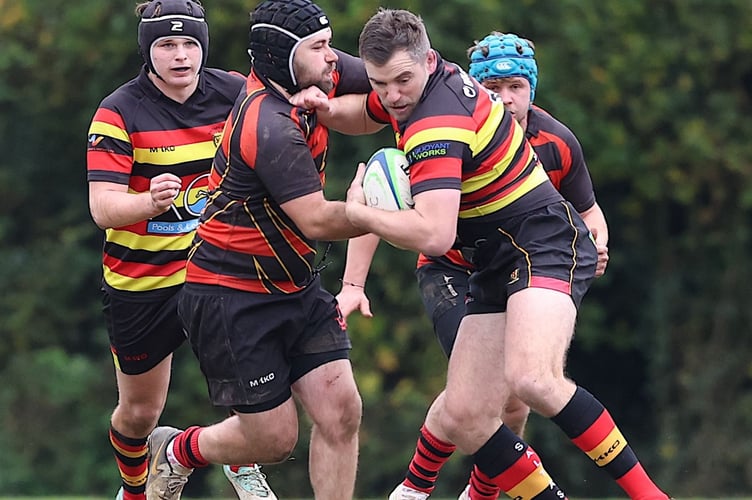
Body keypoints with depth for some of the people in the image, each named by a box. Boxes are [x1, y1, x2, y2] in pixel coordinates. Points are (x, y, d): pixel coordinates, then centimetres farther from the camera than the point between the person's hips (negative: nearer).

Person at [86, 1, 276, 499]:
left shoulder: (235, 93, -7)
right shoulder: (119, 113, -17)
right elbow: (103, 207, -24)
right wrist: (151, 201, -46)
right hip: (140, 282, -2)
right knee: (140, 411, 10)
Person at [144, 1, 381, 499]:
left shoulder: (315, 78, -2)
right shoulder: (269, 127, -26)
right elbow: (316, 221, -26)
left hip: (297, 286, 8)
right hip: (232, 300, -8)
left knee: (341, 410, -7)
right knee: (274, 438, 0)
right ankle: (178, 452, 30)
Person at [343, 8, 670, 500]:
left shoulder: (436, 123, -23)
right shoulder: (420, 81, 6)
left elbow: (434, 235, -33)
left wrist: (358, 211, -18)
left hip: (546, 242, -10)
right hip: (495, 268, 10)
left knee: (530, 377, -36)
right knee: (462, 419, -4)